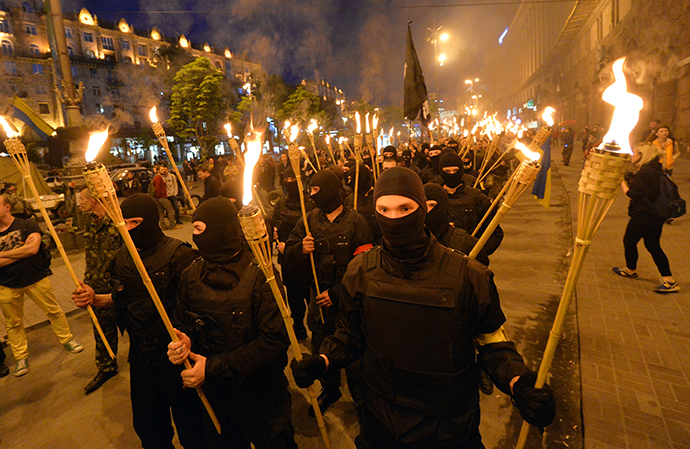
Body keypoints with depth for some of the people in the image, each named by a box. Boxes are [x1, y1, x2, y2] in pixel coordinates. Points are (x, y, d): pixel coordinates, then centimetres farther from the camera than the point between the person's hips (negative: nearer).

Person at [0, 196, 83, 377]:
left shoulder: (27, 224, -6)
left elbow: (33, 248, -20)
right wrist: (22, 251, -15)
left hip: (36, 278, -2)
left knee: (54, 311, 7)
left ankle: (67, 340, 26)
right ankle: (21, 357, 27)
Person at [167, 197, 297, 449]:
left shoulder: (260, 275, -24)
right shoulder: (192, 274, -5)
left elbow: (275, 340, -26)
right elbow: (181, 321, 8)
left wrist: (214, 366, -25)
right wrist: (182, 339, -16)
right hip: (214, 394, 5)